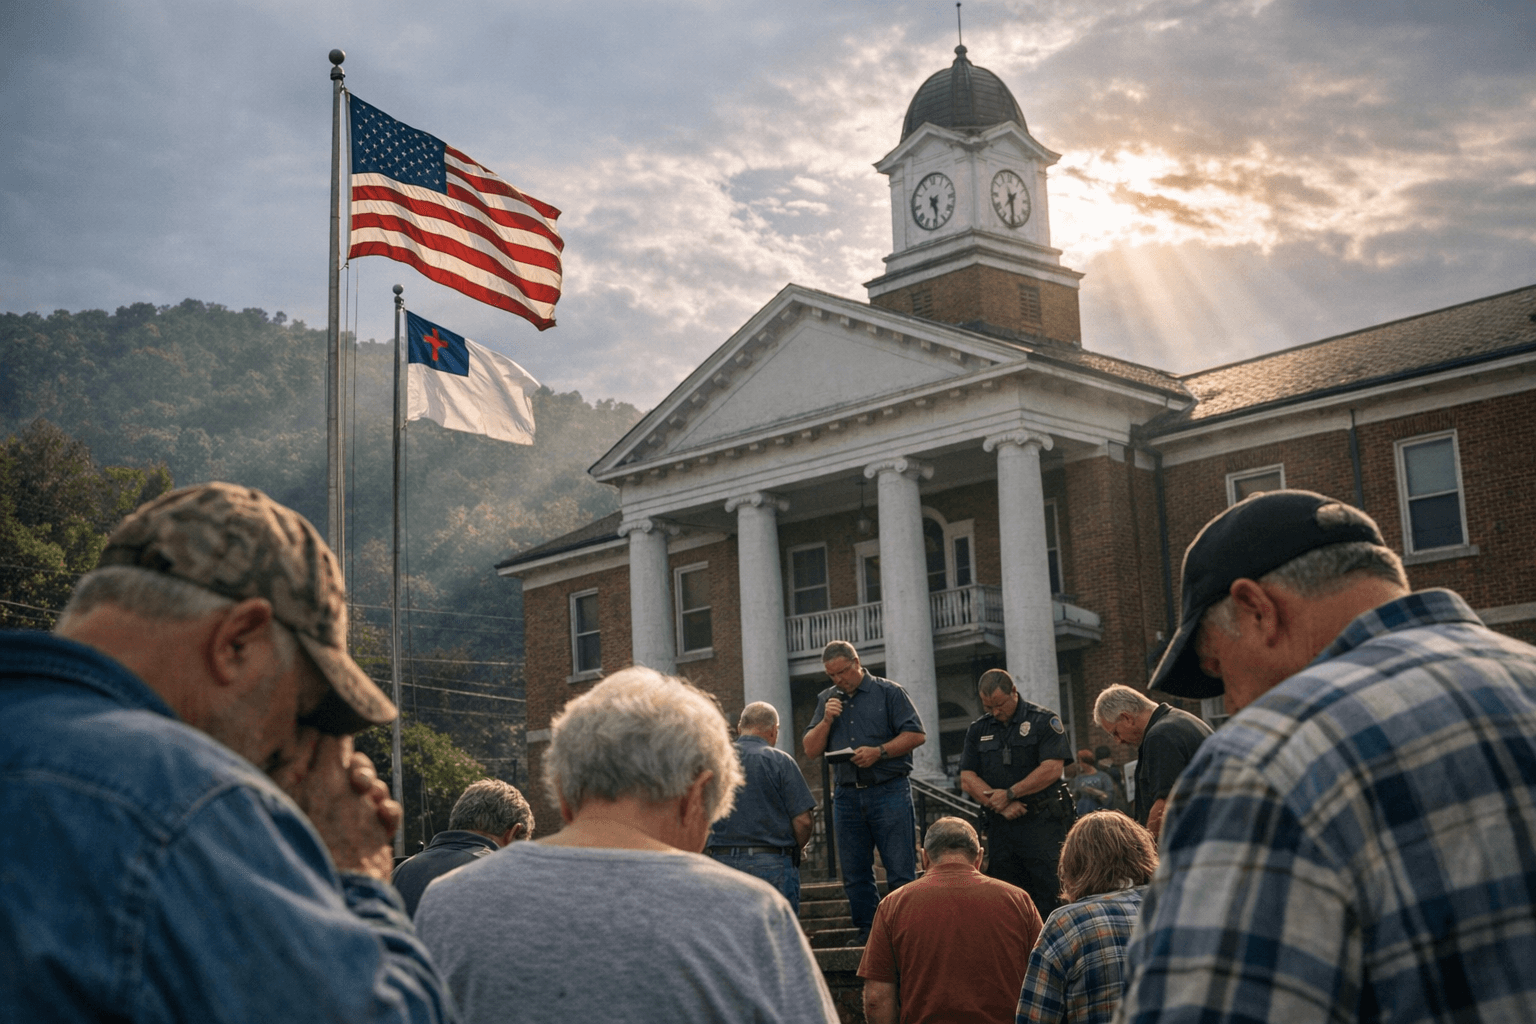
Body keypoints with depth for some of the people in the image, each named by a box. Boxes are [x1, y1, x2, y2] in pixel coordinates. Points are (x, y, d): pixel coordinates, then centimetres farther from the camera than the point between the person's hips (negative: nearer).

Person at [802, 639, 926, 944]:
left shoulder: (889, 692, 1)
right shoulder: (826, 700, 15)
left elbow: (916, 734, -4)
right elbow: (811, 750, 11)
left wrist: (879, 752, -14)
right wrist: (826, 720, -5)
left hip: (888, 791, -5)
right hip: (847, 795, 5)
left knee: (900, 869, -6)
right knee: (854, 873, 7)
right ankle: (868, 929, 17)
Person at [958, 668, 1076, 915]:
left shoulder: (1044, 721, 1)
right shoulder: (978, 730, 14)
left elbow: (1052, 768, -10)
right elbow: (967, 779, 6)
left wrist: (1009, 794, -10)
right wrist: (1000, 804, -9)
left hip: (1042, 822, -4)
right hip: (1000, 825, 5)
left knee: (1049, 899, -8)